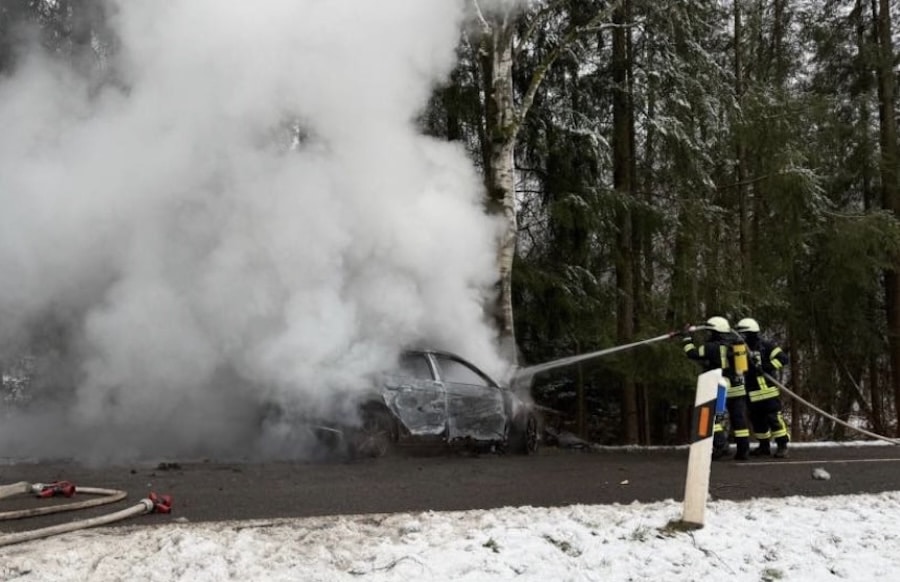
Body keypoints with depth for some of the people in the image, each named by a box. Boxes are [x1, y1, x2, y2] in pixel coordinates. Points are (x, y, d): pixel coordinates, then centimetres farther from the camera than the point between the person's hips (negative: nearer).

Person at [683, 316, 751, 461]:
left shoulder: (713, 347, -12)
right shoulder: (735, 344, 7)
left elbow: (692, 353, -9)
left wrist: (687, 337, 5)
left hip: (721, 389, -6)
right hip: (738, 388, 6)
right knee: (739, 420, 9)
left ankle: (720, 444, -15)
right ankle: (743, 450, 10)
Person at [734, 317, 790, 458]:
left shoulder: (766, 345, -7)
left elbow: (782, 358, -15)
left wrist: (767, 367, -21)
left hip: (768, 390, -7)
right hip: (752, 393, 7)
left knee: (774, 418, -9)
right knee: (757, 420, 12)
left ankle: (782, 445, -3)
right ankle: (764, 446, 24)